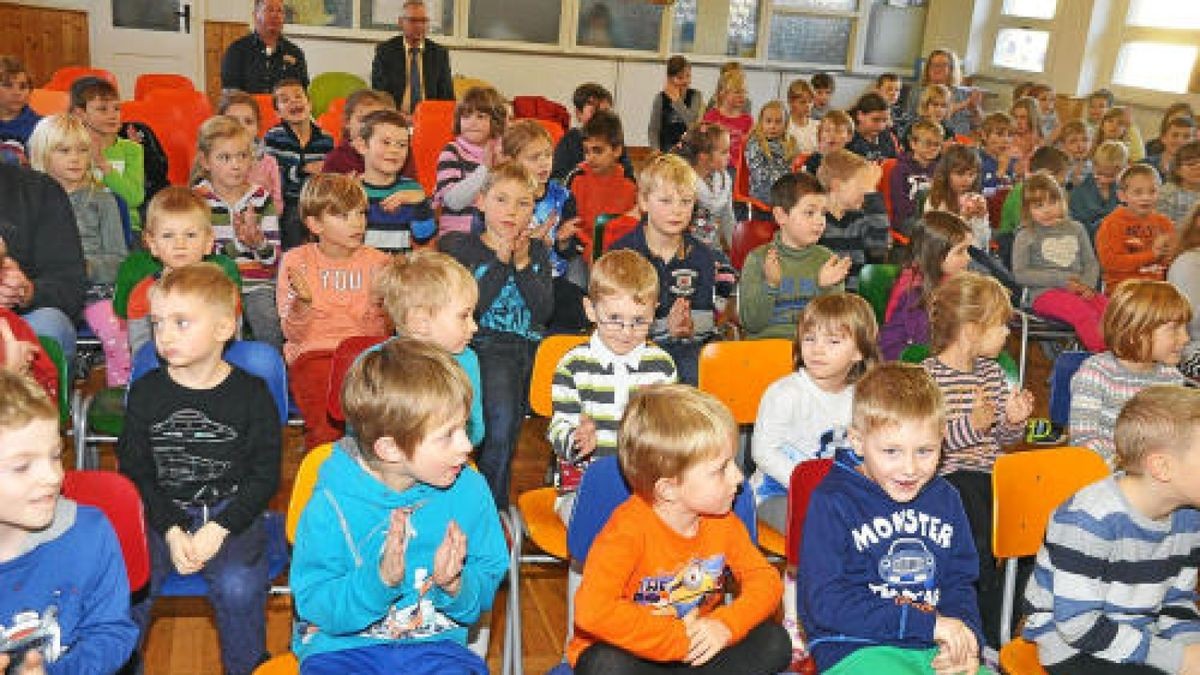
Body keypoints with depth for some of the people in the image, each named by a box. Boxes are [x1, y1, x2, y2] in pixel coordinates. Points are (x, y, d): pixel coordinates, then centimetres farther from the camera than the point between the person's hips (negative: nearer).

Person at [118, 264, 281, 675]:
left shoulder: (251, 395, -4)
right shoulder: (145, 392, 2)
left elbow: (264, 476, -3)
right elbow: (134, 471, 3)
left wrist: (219, 529, -14)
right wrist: (171, 531, -10)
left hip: (231, 513, -2)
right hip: (161, 515, 3)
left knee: (238, 587, -27)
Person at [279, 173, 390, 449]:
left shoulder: (376, 261, 8)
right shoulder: (295, 260, 6)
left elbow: (377, 333, 3)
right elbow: (293, 334, 1)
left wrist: (377, 301, -17)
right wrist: (302, 301, -19)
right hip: (313, 351, -1)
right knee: (327, 425, -32)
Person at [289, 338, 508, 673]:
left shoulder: (469, 490, -5)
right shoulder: (332, 504, -13)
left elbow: (485, 590, 2)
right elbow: (314, 606, -12)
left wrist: (456, 586, -20)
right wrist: (380, 579, -27)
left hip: (434, 644, 2)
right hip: (344, 646, -1)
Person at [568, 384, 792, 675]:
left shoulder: (721, 520, -5)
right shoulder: (629, 530, -26)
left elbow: (765, 580, 0)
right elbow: (592, 610, -37)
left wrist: (725, 624, -22)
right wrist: (678, 639, -31)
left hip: (696, 647, 6)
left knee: (775, 642, -12)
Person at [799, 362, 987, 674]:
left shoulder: (945, 498, 12)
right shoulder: (832, 502, -7)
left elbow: (959, 582, 19)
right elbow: (824, 602, -13)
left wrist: (965, 640, -4)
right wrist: (927, 623, -14)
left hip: (935, 650, 6)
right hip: (856, 648, -5)